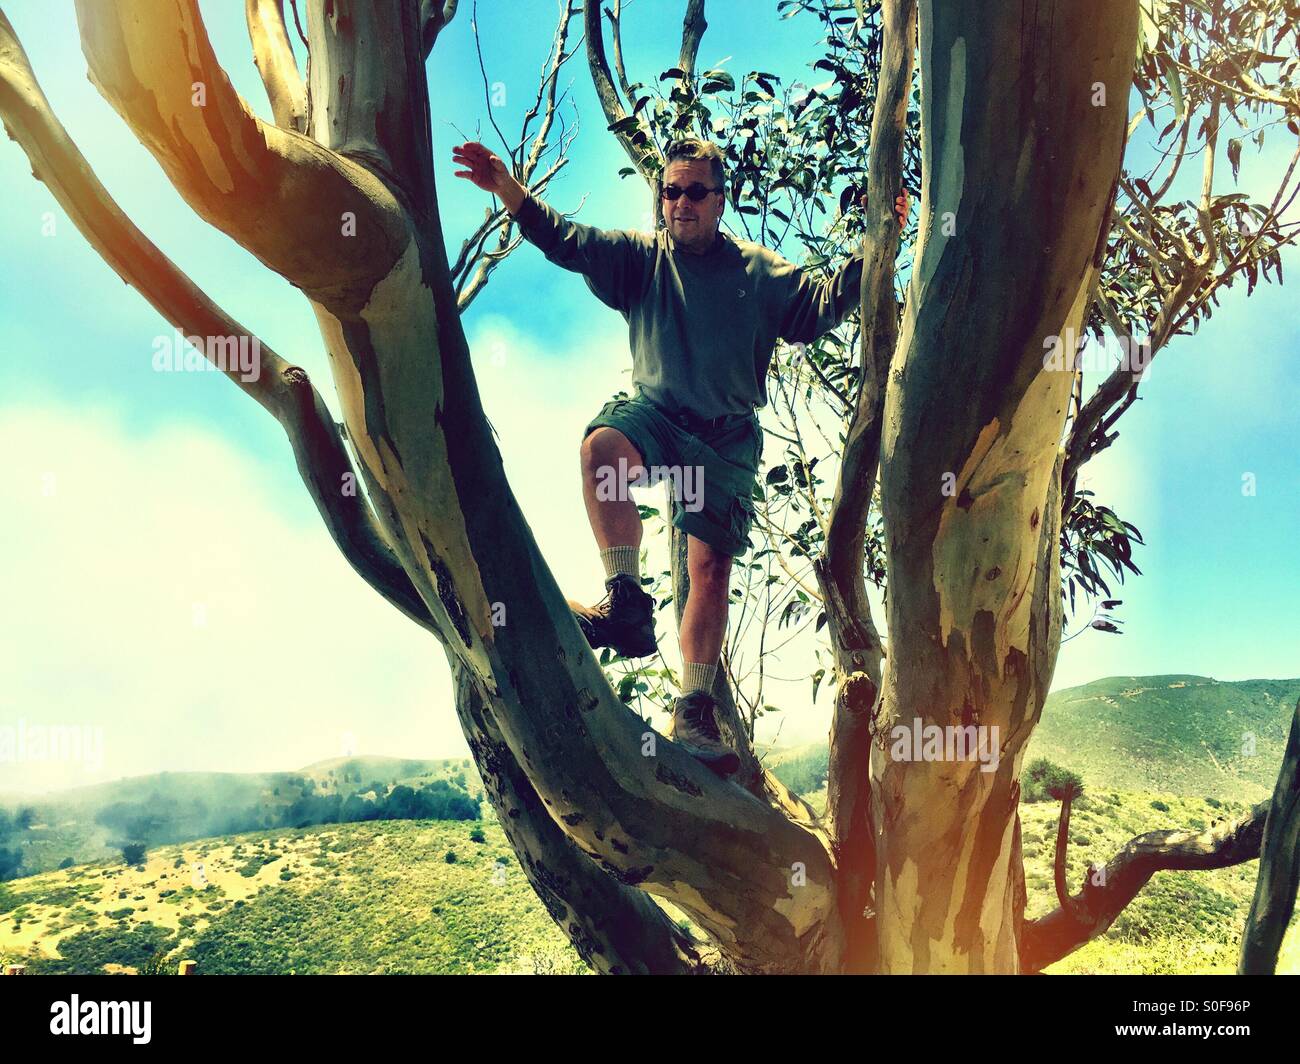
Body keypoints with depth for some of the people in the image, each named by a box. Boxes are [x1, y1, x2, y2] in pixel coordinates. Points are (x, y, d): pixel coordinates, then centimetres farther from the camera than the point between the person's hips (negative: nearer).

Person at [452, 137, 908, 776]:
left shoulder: (759, 271, 7)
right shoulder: (641, 257, 6)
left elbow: (822, 307, 3)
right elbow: (567, 240, -4)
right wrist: (505, 188, -19)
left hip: (726, 435, 0)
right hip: (654, 412, 0)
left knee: (711, 569, -4)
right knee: (602, 444, -36)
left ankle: (693, 713, 5)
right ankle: (627, 604, -34)